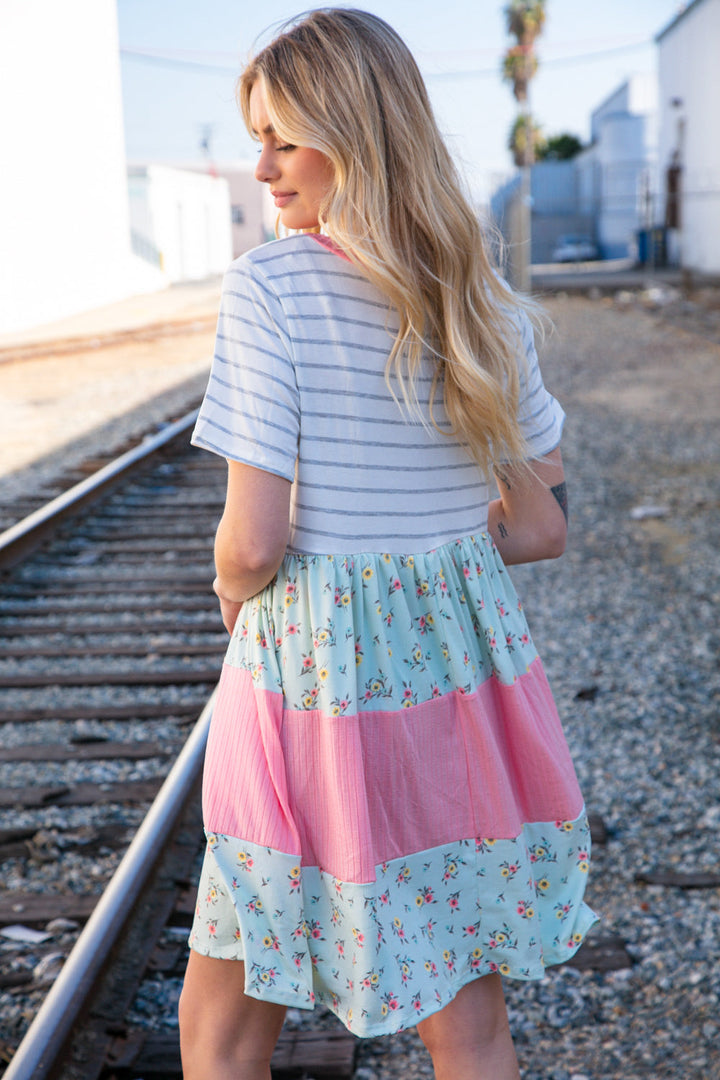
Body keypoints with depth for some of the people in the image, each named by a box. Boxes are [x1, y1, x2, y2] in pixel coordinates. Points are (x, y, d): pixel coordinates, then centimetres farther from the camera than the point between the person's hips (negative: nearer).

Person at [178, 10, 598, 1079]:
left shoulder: (268, 288, -15)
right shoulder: (487, 305, 2)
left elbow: (253, 546, -18)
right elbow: (542, 528, 8)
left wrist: (235, 591, 4)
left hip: (314, 679, -5)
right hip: (467, 671, 6)